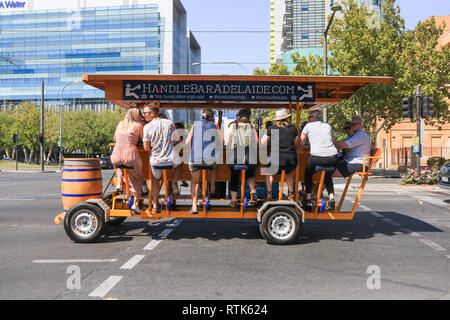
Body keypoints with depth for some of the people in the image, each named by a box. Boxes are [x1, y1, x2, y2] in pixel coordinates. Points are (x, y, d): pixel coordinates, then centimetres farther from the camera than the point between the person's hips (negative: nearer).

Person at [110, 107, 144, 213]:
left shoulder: (120, 124, 15)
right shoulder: (138, 126, 2)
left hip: (116, 157, 4)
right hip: (130, 156, -4)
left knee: (119, 162, 41)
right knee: (137, 179, 15)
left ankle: (119, 183, 27)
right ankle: (136, 204, 8)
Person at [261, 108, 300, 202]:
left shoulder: (272, 129, 1)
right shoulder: (293, 128, 4)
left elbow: (262, 143, 5)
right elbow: (297, 143, 13)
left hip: (277, 159, -1)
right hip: (291, 160, 2)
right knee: (289, 173, 36)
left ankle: (269, 193, 21)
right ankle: (291, 193, 31)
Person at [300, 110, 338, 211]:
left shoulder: (308, 126, 8)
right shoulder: (328, 126, 20)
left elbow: (301, 143, 10)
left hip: (317, 157, -4)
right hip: (332, 158, 4)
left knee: (308, 174, 23)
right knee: (328, 177, 29)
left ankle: (308, 200, 19)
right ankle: (332, 198, 10)